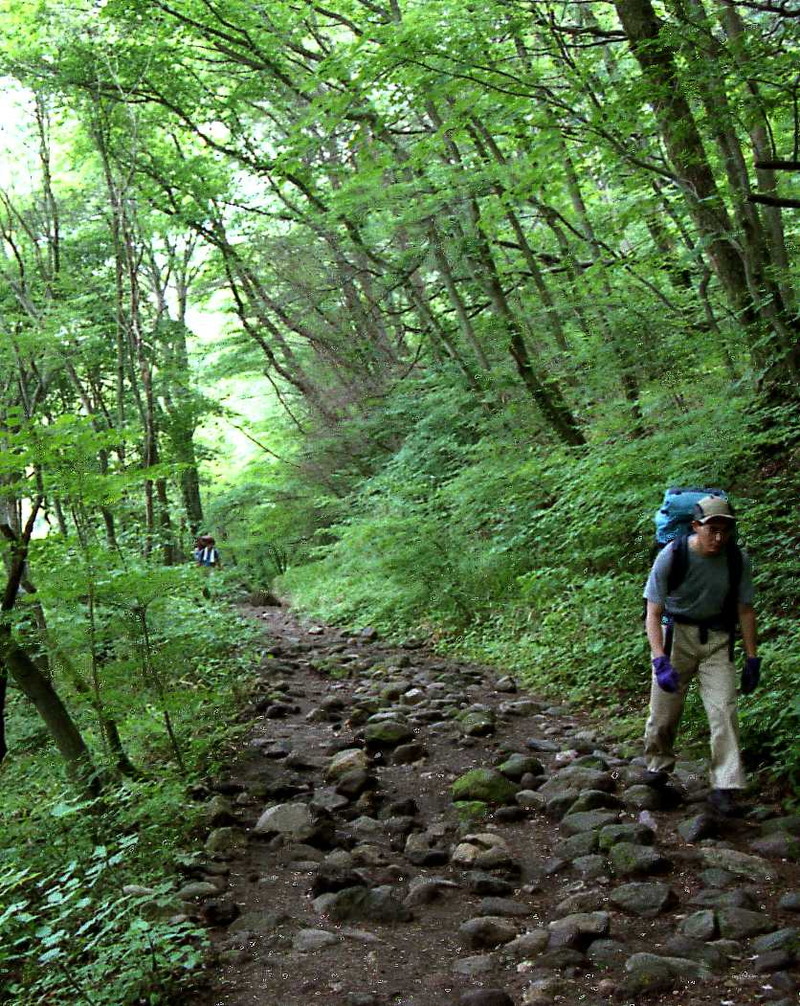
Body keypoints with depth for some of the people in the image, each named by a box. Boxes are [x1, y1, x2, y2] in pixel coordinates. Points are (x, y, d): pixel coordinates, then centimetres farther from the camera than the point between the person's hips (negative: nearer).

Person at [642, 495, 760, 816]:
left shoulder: (737, 559, -8)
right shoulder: (671, 556, -17)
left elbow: (745, 610, 3)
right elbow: (653, 613, -15)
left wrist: (752, 658, 2)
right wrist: (660, 660, -25)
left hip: (717, 640, 2)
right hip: (676, 634, -1)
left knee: (724, 709, -11)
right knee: (664, 711, 4)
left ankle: (724, 788, -6)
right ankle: (658, 764, 31)